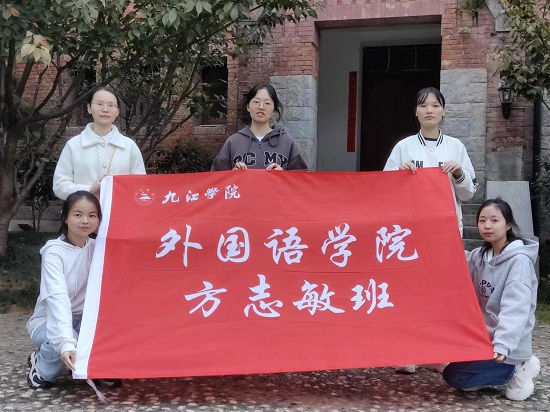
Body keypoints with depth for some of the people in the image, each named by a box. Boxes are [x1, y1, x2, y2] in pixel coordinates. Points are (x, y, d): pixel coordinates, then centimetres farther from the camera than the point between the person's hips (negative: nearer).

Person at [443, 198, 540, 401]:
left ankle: (517, 368, 1)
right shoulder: (479, 256, 6)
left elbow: (515, 308, -29)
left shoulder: (519, 260, -18)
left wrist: (503, 345, -40)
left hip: (507, 347, -8)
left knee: (454, 376, -10)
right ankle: (509, 369, 12)